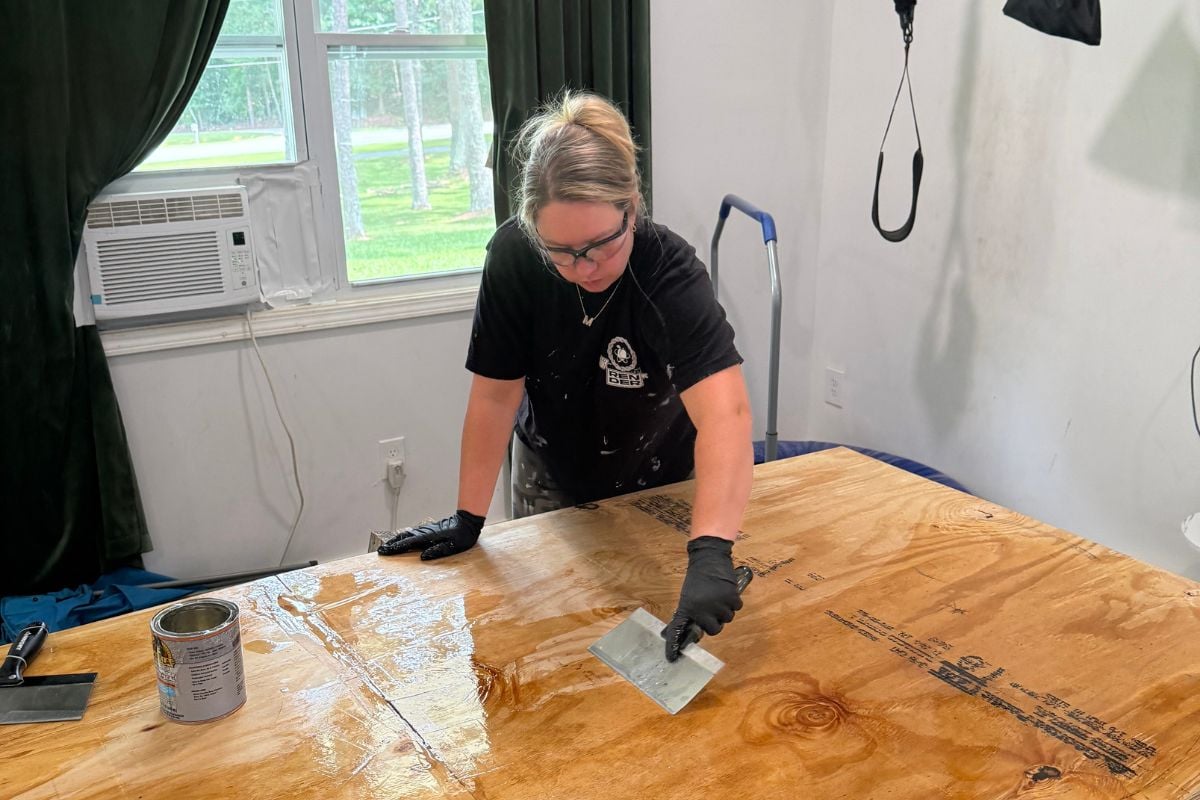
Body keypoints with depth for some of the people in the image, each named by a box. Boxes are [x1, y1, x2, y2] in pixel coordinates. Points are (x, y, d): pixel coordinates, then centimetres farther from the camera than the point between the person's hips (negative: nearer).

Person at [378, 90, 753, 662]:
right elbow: (496, 394, -19)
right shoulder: (514, 256, -27)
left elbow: (724, 413, -49)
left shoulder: (671, 273, -35)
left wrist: (710, 552, -63)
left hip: (657, 481, -2)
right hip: (551, 477, 2)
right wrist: (467, 517, -19)